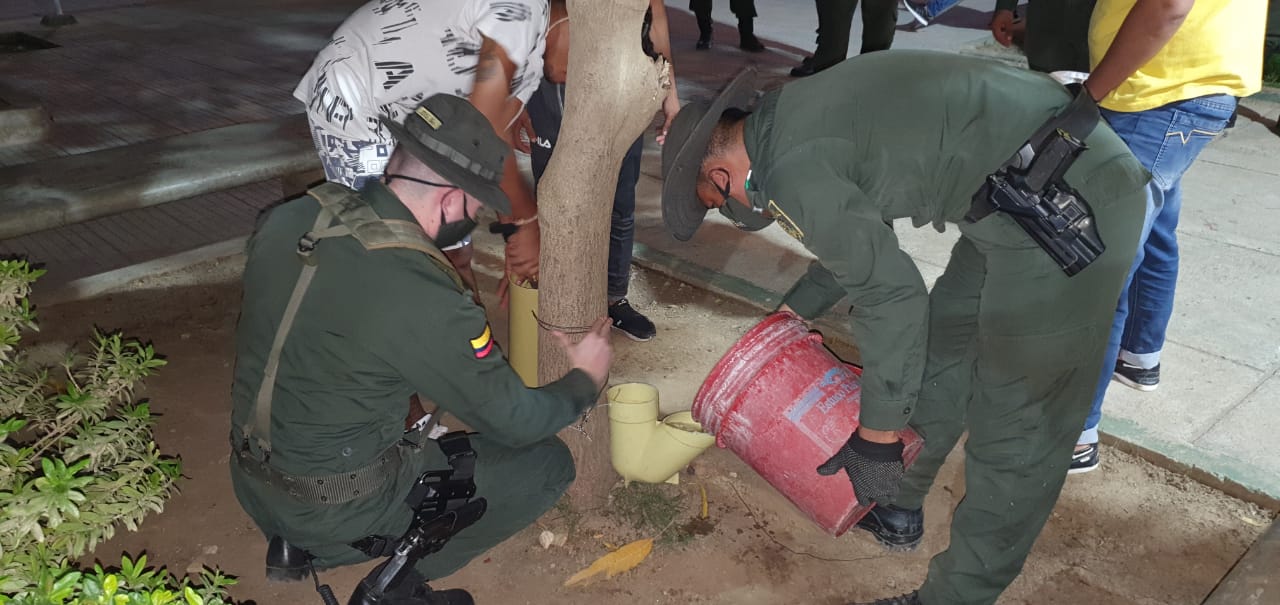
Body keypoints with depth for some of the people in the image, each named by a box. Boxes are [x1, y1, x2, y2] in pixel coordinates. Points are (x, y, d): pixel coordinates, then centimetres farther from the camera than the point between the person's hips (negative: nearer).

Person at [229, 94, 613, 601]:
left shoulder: (287, 218, -9)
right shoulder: (426, 302, -28)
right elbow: (513, 421, -14)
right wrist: (586, 380, 6)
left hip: (250, 481, 7)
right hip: (335, 509, -6)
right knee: (547, 464, 2)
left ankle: (295, 540, 20)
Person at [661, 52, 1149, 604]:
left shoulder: (788, 167, -15)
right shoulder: (795, 117, 15)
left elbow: (892, 295, -15)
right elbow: (861, 237, 29)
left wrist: (875, 440, -6)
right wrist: (793, 310, 40)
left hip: (1067, 203, -11)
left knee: (1017, 425, 1)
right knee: (941, 349, 22)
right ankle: (895, 508, 39)